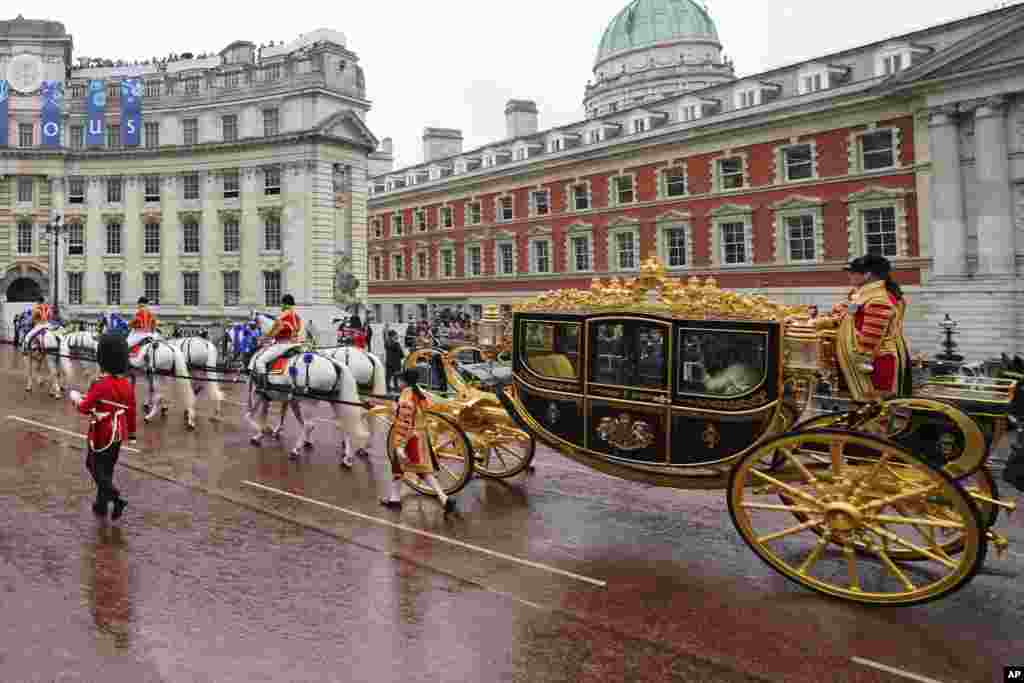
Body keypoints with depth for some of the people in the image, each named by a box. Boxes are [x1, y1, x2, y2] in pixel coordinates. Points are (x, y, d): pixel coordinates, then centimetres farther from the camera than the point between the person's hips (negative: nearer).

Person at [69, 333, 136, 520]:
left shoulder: (100, 384, -22)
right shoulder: (127, 384, -2)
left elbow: (85, 408, -15)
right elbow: (131, 410, 6)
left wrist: (75, 397, 5)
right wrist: (131, 431, 17)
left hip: (101, 433, -6)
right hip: (118, 433, 6)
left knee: (95, 466, 7)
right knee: (107, 468, 17)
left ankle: (116, 499, -8)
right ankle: (101, 505, 26)